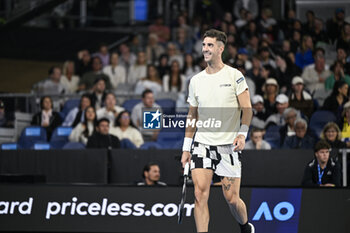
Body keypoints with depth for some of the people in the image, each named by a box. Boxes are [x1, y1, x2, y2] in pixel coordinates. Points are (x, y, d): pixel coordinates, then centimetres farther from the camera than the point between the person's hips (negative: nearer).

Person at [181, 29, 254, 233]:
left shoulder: (234, 76, -1)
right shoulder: (196, 81, 11)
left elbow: (247, 109, -4)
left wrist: (242, 134, -19)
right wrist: (186, 148, 14)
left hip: (228, 145, -3)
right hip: (202, 143, 3)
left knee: (232, 198, 0)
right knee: (200, 194, -13)